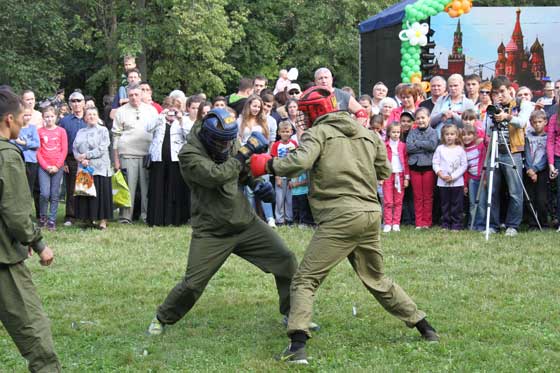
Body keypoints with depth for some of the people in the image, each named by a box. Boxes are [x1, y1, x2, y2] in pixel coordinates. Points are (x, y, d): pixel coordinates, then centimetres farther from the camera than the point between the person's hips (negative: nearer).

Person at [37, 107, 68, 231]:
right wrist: (46, 166, -7)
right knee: (45, 194, -11)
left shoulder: (61, 131, 4)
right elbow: (38, 151, 2)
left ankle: (52, 221, 7)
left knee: (55, 195, 2)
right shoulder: (40, 131, 4)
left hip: (57, 167, 1)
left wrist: (57, 166, -8)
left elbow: (64, 150, 2)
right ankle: (42, 216, 10)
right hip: (44, 167, -1)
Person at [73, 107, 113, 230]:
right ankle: (88, 219, 9)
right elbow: (75, 148, 8)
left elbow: (102, 149, -7)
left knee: (100, 194, -6)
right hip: (84, 168, 4)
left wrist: (86, 155, -10)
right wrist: (81, 159, -11)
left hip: (100, 168, -4)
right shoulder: (81, 132, 17)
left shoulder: (103, 130, 4)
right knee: (85, 194, 2)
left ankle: (103, 221, -3)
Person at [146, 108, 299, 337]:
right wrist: (245, 151, -28)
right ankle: (162, 318, 20)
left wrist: (256, 183, -1)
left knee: (286, 260, -2)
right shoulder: (189, 155, -18)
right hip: (211, 232, -5)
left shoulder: (230, 142, 1)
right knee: (192, 284, -8)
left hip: (246, 222, 5)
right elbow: (217, 176, -32)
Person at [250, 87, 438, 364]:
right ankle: (425, 328, 27)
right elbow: (385, 171, 20)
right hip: (371, 216, 6)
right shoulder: (367, 134, 17)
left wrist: (269, 165, -3)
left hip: (340, 218, -6)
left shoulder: (317, 133, -1)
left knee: (305, 280, -3)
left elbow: (299, 162, -18)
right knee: (377, 280, 24)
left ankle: (298, 345, -18)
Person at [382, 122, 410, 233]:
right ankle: (387, 224, -2)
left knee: (398, 202, 3)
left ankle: (396, 223, 6)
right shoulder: (384, 145, 3)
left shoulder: (403, 146, 6)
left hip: (400, 175, 1)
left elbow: (406, 162, 7)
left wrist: (407, 177, 2)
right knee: (388, 201, -3)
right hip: (388, 175, -1)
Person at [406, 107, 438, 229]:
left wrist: (417, 143, -8)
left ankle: (427, 222, 7)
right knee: (417, 197, 5)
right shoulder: (413, 132, 8)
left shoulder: (432, 132, 3)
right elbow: (408, 147, -6)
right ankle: (418, 222, 8)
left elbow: (433, 145, -14)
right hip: (415, 166, 2)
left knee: (428, 196, 3)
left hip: (428, 166, -2)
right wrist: (424, 146, -9)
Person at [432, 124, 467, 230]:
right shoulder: (440, 149, 5)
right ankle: (445, 224, 14)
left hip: (457, 182, -2)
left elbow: (464, 165, -2)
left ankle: (456, 224, 5)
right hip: (443, 182, 2)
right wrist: (440, 174, -13)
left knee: (457, 205, 0)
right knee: (445, 204, 8)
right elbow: (435, 163, 4)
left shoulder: (460, 149, 1)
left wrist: (453, 176, -11)